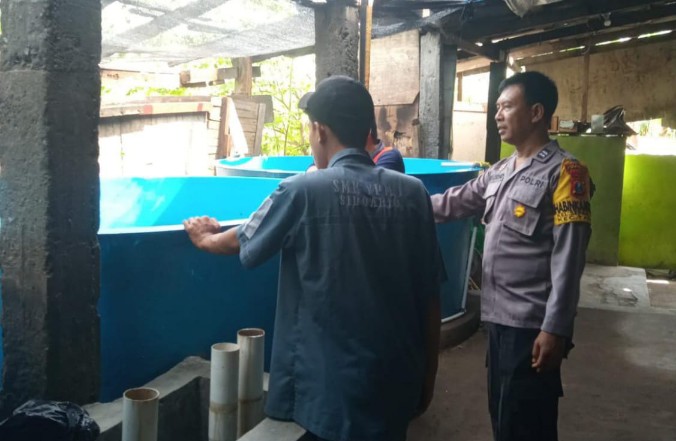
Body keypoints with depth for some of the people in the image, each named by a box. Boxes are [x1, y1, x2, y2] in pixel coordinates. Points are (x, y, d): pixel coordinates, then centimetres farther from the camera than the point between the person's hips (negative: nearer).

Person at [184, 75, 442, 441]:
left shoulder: (303, 191, -13)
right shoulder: (413, 193, -4)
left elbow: (242, 242, 5)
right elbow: (429, 298, 0)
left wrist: (206, 238, 27)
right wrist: (427, 377, 12)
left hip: (334, 382, -4)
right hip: (398, 378, 4)